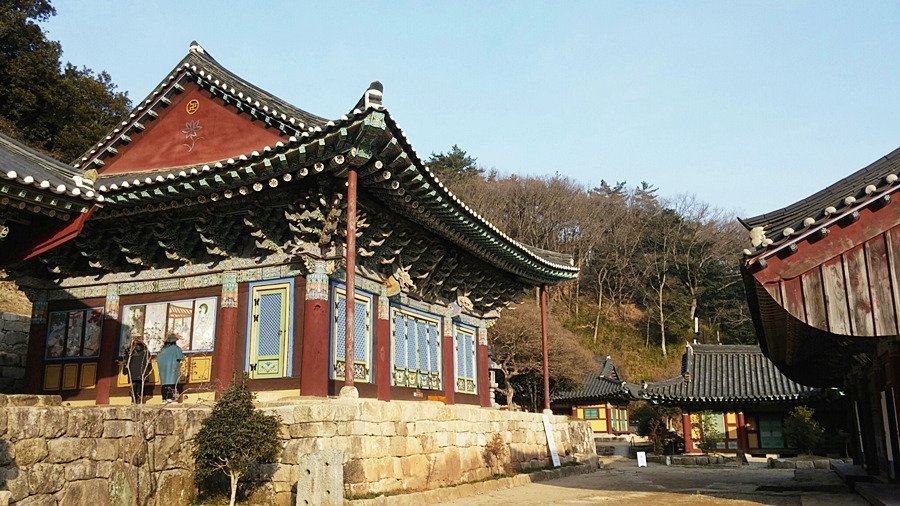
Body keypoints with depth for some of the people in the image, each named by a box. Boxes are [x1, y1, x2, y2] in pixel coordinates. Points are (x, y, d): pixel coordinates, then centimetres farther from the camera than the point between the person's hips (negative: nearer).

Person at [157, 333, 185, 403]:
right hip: (172, 368, -5)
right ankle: (170, 397, -17)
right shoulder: (176, 348, -5)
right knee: (172, 382, -8)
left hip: (163, 368, 5)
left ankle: (164, 398, 5)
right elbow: (180, 357, -14)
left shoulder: (163, 348, 9)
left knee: (165, 382, 8)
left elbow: (158, 358, 8)